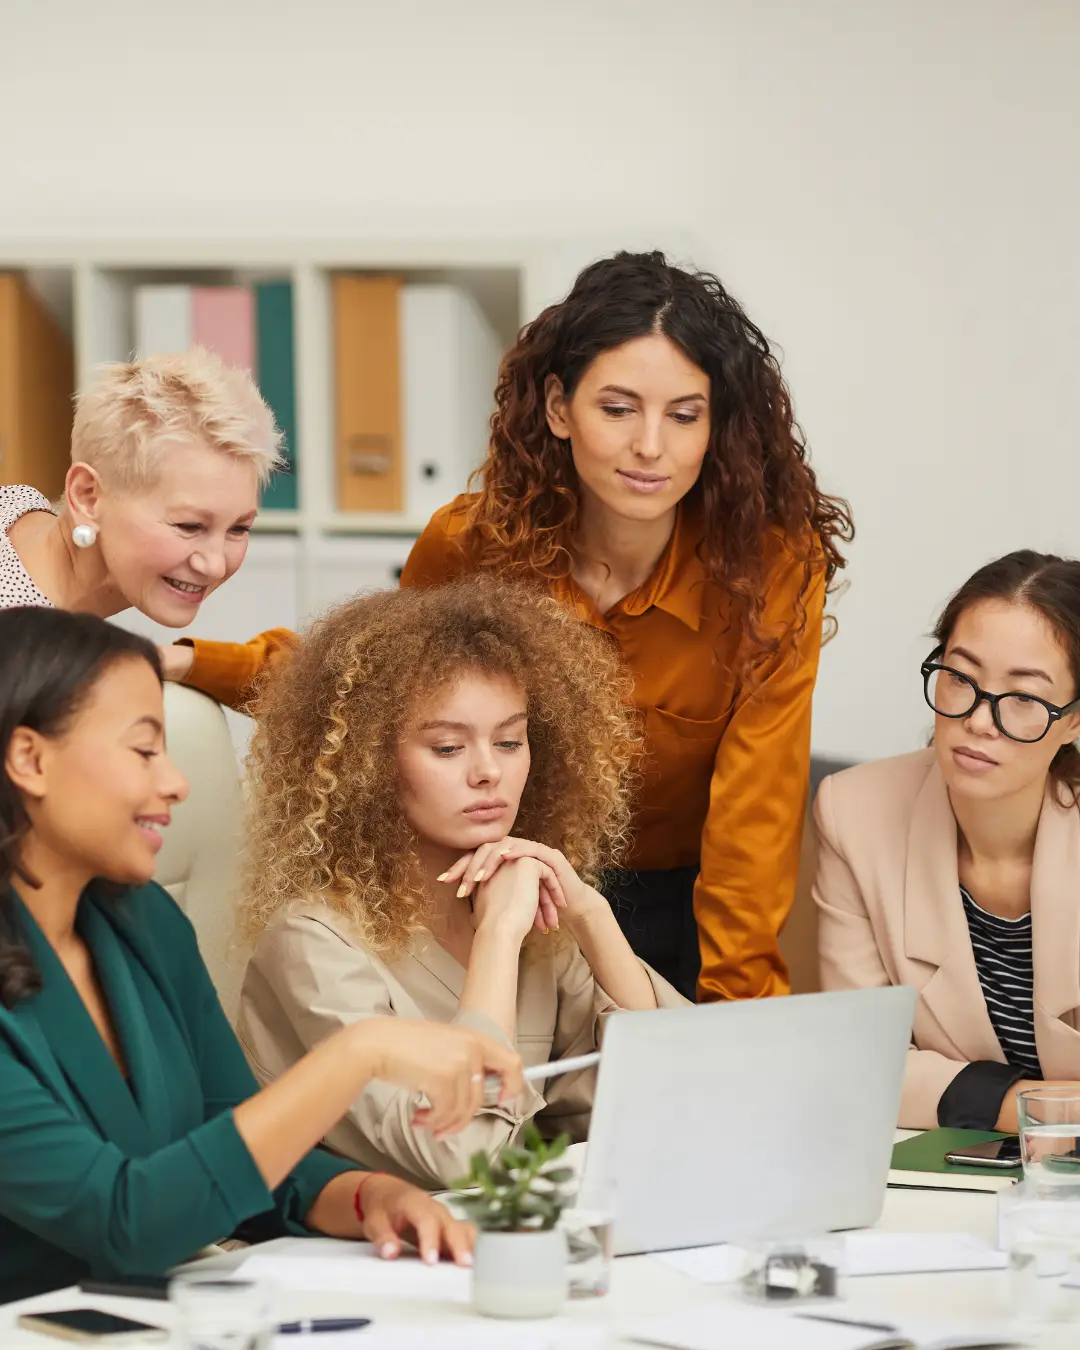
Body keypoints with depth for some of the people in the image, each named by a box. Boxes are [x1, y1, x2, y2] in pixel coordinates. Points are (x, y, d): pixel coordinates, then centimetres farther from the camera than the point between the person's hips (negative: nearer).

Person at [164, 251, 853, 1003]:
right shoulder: (469, 547, -11)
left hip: (680, 909, -1)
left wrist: (741, 1005, -27)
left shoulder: (775, 568, -18)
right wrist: (190, 664, -3)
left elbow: (755, 823, -17)